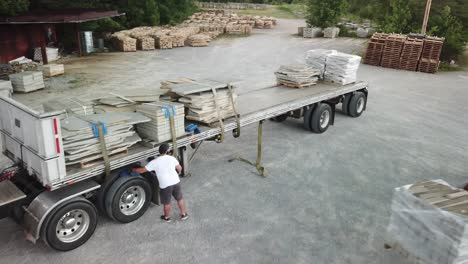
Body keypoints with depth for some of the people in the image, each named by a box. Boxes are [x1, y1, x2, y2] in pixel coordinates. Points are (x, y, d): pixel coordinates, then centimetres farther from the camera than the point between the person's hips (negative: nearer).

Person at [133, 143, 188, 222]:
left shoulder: (154, 162, -11)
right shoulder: (172, 158, -4)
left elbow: (142, 170, -6)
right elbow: (179, 168, 6)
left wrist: (133, 169, 12)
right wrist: (178, 172, 29)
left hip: (165, 185, -2)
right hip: (175, 182, 2)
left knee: (167, 203, 18)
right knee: (180, 199, 22)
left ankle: (167, 217, 38)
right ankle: (183, 214, 36)